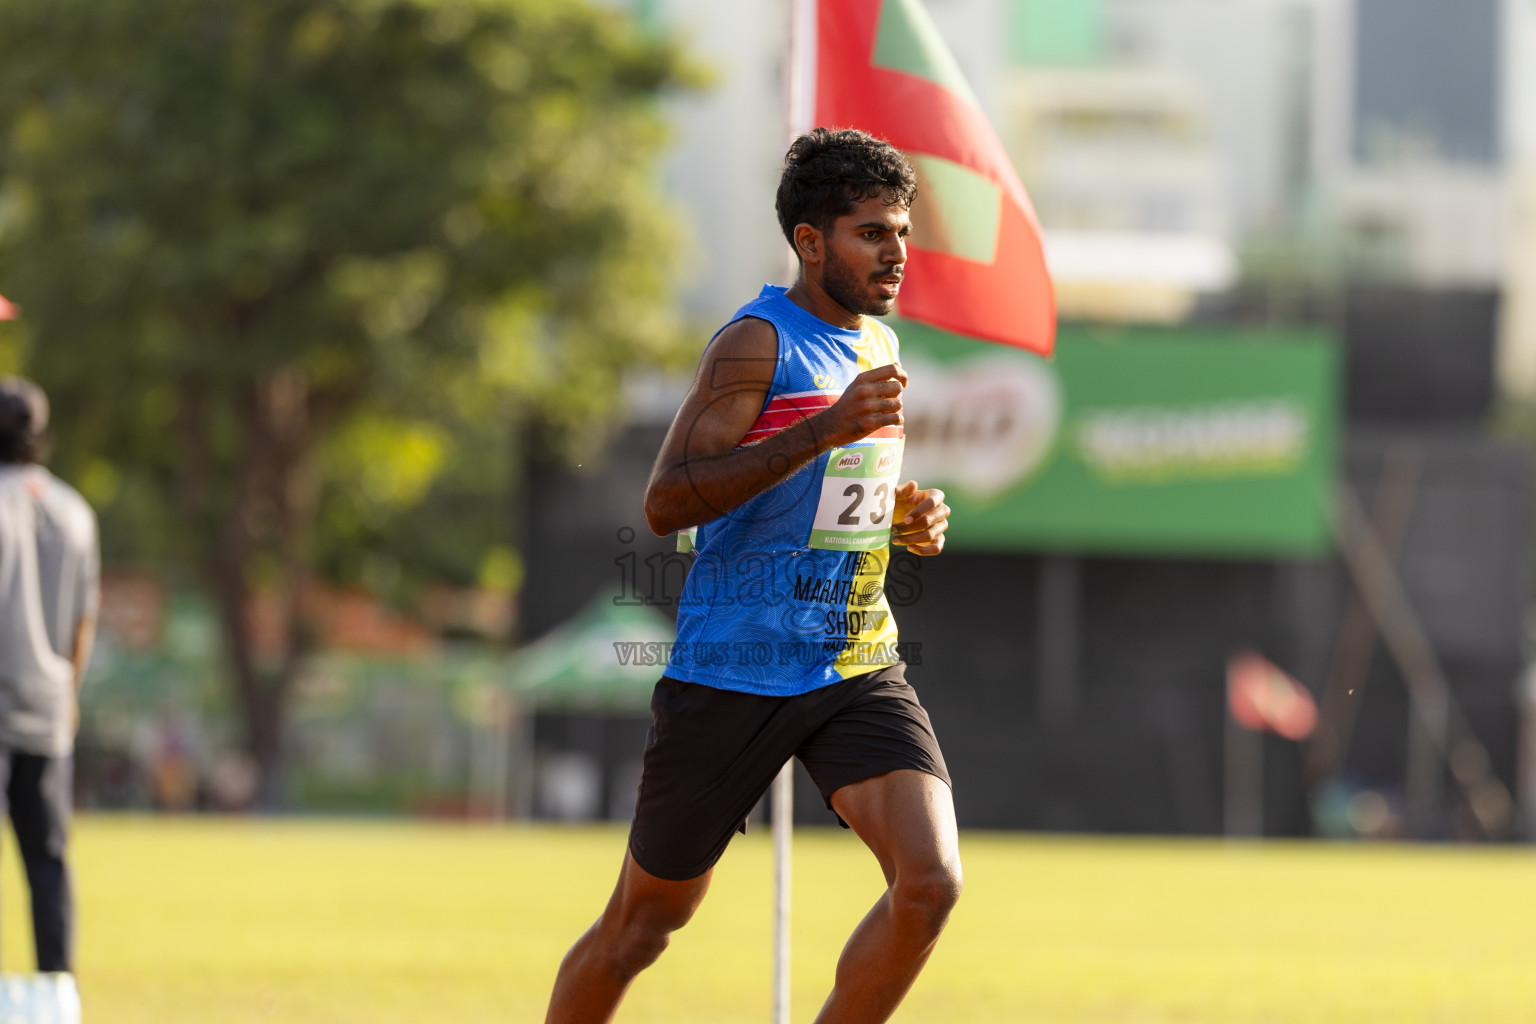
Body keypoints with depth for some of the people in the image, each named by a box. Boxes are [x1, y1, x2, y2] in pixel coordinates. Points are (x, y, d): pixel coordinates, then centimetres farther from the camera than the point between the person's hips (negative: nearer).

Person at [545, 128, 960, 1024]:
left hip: (859, 670, 6)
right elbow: (667, 502, -23)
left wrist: (911, 520, 7)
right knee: (645, 921, 6)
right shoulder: (758, 343, -12)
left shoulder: (879, 344, 13)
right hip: (731, 673, -6)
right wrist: (828, 427, -28)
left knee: (932, 882, -16)